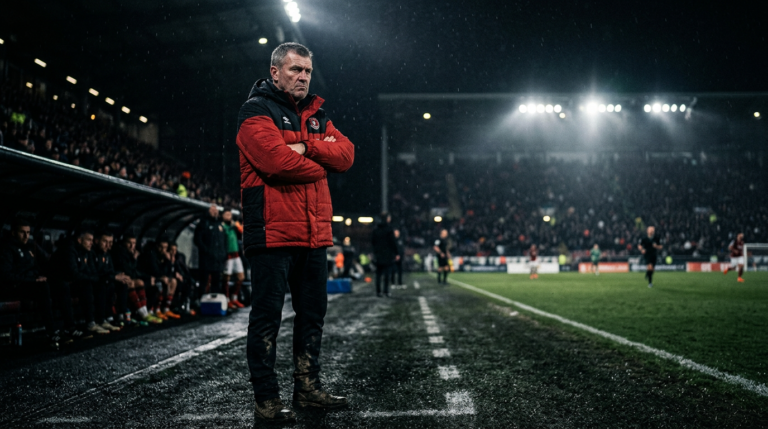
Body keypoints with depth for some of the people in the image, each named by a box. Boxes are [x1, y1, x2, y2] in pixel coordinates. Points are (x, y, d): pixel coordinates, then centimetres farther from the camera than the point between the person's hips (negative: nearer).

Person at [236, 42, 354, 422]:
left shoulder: (315, 115, 19)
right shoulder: (256, 111, -5)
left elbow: (346, 155, 5)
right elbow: (277, 160, -21)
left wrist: (306, 148, -11)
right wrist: (319, 167, -5)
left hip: (314, 233, 8)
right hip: (273, 231, -8)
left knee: (312, 312, 14)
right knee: (267, 315, -3)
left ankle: (308, 388, 26)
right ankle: (266, 399, 4)